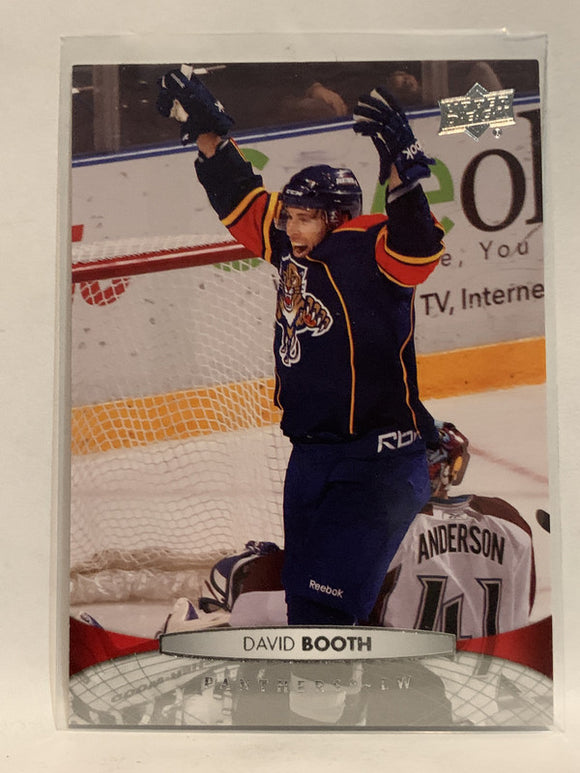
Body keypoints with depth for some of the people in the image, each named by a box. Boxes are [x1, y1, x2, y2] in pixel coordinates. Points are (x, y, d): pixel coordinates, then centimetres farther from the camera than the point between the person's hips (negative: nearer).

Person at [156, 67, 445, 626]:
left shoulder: (371, 250, -11)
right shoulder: (293, 253, 8)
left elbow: (417, 246, -31)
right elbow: (240, 198, 16)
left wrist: (400, 167, -44)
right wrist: (206, 128, 15)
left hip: (377, 463, -8)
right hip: (308, 456, 8)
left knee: (324, 605, -11)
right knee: (300, 595, 17)